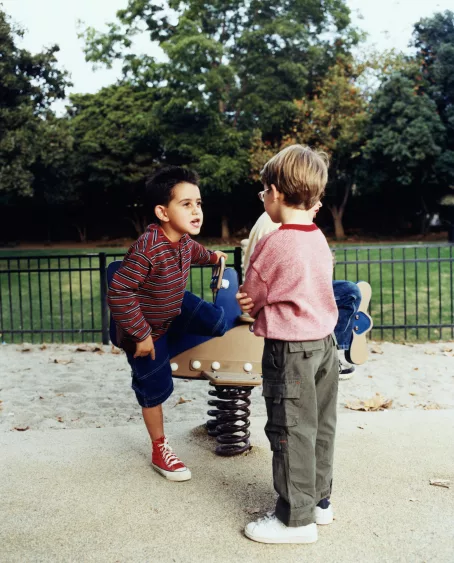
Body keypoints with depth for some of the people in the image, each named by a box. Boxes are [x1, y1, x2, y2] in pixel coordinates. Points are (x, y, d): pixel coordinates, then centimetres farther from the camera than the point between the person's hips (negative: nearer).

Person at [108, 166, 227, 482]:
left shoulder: (184, 238, -11)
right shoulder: (147, 250, -38)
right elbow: (119, 293, -37)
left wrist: (212, 257, 36)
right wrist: (141, 335, -30)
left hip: (175, 308, 7)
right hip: (146, 326, -7)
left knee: (218, 322, 6)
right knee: (156, 390, 5)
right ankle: (160, 450, 25)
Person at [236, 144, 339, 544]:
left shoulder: (273, 245, -18)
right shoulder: (319, 239, 4)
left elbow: (250, 298, -6)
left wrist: (248, 305, 15)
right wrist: (264, 305, 6)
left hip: (290, 349, -8)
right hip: (325, 342, 8)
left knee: (290, 431, 2)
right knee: (320, 425, 17)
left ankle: (296, 518, 13)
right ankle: (320, 500, 32)